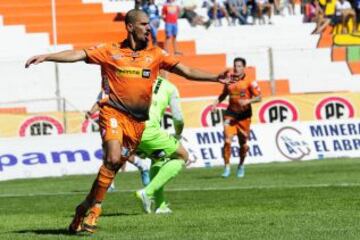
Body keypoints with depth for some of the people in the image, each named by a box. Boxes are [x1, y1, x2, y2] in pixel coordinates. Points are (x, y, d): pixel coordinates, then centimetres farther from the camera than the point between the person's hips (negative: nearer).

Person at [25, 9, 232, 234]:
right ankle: (92, 209, -9)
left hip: (138, 121, 3)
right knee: (113, 158, -22)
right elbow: (77, 54, -1)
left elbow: (186, 71, 8)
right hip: (113, 113, -3)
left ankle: (87, 208, 14)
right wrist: (46, 57, -12)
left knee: (114, 166, 2)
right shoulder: (110, 51, 3)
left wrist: (215, 78, -3)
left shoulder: (155, 54, 9)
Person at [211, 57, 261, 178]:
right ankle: (227, 167, -6)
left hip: (244, 115, -1)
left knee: (243, 144, 7)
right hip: (231, 114, 1)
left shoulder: (249, 82, -7)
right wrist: (216, 102, 3)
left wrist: (247, 101, -24)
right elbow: (224, 94, 18)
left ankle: (241, 166, 31)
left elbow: (259, 97, -9)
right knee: (227, 141, -15)